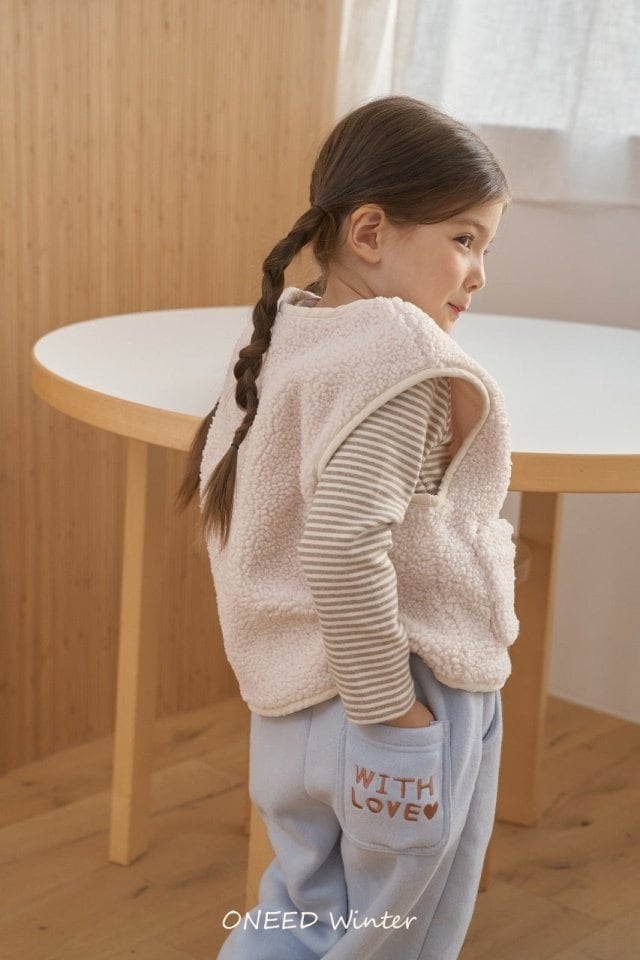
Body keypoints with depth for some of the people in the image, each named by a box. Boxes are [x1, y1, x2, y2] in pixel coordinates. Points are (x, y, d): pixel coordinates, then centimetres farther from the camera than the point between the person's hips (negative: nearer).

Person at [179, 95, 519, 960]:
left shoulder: (284, 338, 3)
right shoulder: (407, 364, -22)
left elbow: (219, 485, 15)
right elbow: (344, 546, -31)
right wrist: (391, 711, -21)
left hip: (294, 709, 8)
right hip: (408, 703, -7)